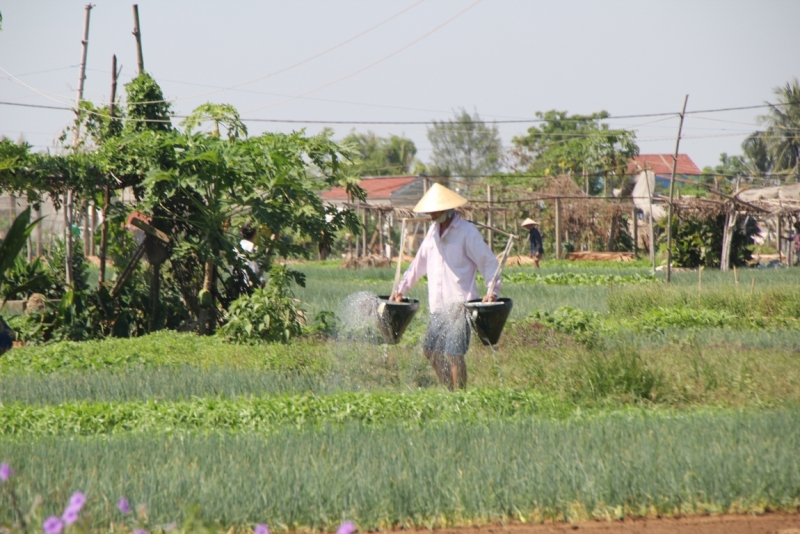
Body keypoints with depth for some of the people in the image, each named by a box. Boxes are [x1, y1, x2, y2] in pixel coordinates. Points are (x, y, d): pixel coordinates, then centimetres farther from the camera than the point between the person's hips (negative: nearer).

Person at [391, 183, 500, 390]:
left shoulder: (467, 232, -9)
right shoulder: (434, 230, 14)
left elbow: (488, 262, -8)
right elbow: (419, 263, 24)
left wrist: (493, 291, -20)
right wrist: (401, 289, 24)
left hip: (459, 305, -8)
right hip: (438, 305, 8)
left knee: (453, 354, -10)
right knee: (430, 350, 8)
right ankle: (451, 391, 19)